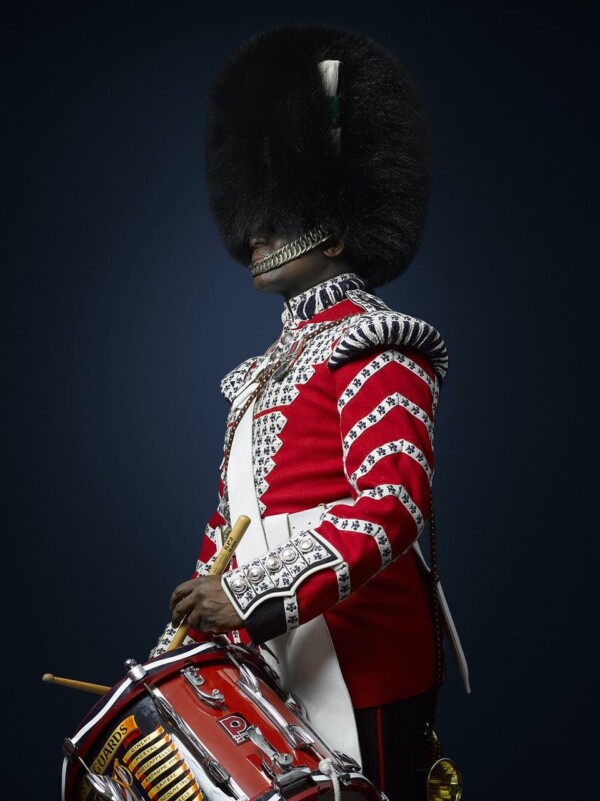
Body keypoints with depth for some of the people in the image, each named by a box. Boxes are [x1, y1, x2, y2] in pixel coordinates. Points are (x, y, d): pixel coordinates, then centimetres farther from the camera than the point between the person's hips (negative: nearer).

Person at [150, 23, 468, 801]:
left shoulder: (371, 348, -10)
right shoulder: (271, 368, 17)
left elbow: (395, 501, -23)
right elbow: (231, 519, 20)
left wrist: (256, 594, -31)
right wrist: (178, 652, 17)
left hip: (354, 676, -8)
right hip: (270, 670, 8)